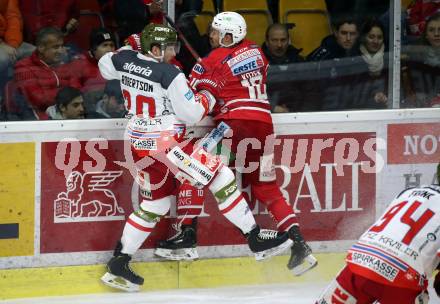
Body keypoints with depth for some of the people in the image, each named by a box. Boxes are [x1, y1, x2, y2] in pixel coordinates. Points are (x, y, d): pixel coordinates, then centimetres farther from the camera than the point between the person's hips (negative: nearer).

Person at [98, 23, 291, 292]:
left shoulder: (126, 60, 2)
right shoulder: (170, 75, -18)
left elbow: (105, 66, 24)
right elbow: (191, 113, -12)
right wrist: (207, 98, 6)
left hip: (140, 145, 8)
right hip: (166, 143, -8)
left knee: (156, 201, 20)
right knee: (220, 177, -3)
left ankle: (119, 262, 18)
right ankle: (255, 238, -2)